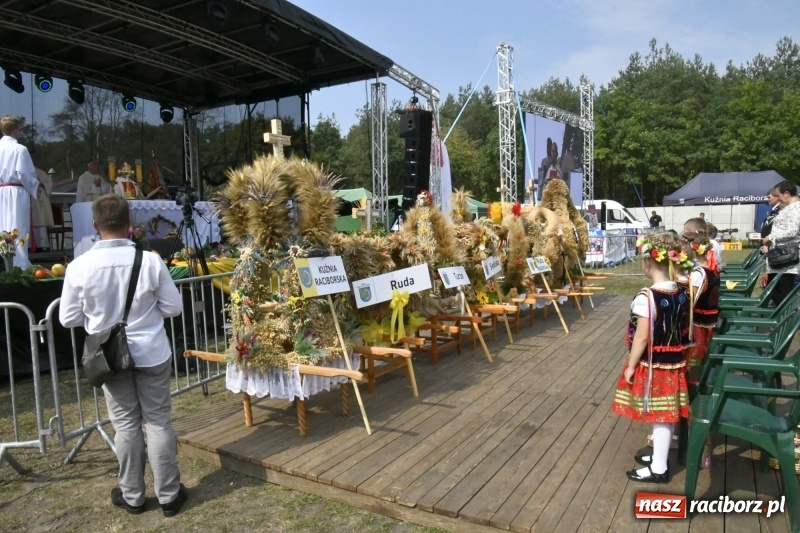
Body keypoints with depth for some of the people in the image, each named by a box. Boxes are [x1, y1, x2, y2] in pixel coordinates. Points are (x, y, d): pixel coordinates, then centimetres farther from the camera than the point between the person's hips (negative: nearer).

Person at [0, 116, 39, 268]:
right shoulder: (19, 149, -9)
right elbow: (24, 174, -12)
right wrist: (33, 189, 2)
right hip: (16, 193, -6)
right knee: (17, 230, -5)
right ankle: (19, 266, -6)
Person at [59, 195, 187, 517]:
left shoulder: (79, 266, -12)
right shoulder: (150, 260, -15)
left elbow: (68, 319, -3)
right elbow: (174, 307, -7)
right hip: (151, 354, -1)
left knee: (126, 425, 14)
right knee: (158, 422, 10)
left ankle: (132, 496, 30)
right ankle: (169, 495, 22)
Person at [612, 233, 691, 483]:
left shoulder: (646, 298, -23)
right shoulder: (682, 294, 0)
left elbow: (641, 337, -20)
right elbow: (684, 329, 10)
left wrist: (630, 367, -11)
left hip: (652, 365, -7)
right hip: (674, 362, 7)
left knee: (658, 416, 4)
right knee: (665, 414, 18)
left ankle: (659, 469, 17)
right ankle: (659, 456, 35)